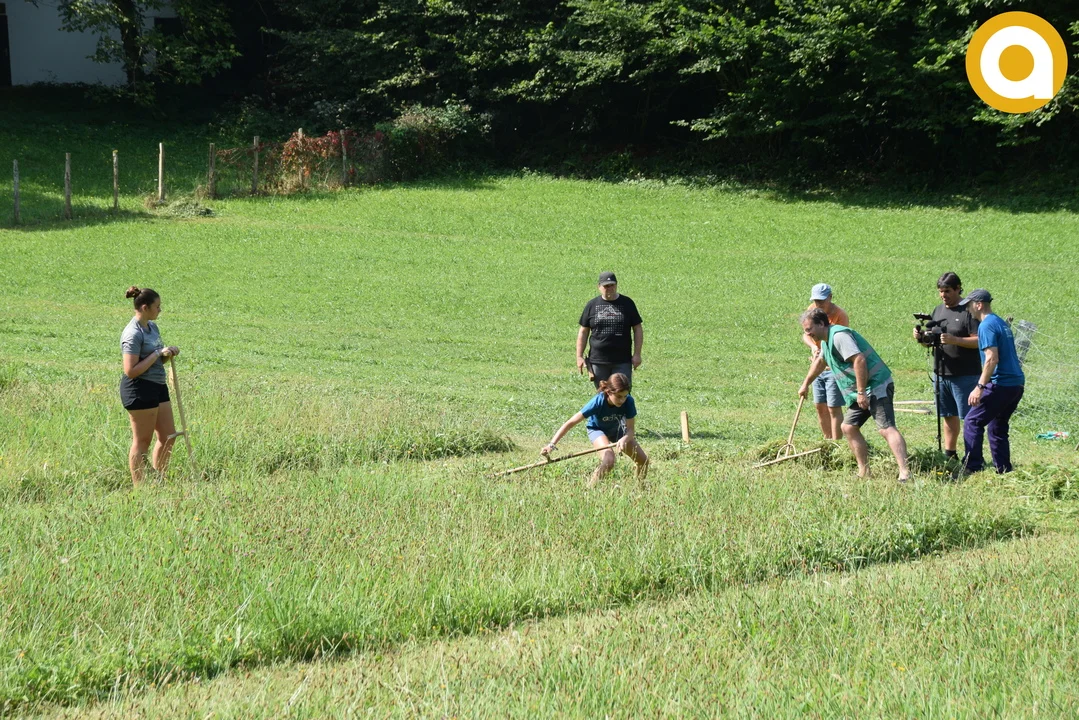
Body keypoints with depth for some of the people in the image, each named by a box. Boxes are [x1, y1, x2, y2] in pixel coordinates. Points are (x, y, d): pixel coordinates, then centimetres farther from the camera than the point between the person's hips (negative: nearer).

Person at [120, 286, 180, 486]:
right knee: (142, 441, -1)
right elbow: (131, 371, -23)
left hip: (158, 387, 10)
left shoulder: (152, 327, 12)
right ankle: (139, 487, 8)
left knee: (168, 436, 12)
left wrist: (168, 353, 1)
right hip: (139, 389, -10)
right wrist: (157, 354, -19)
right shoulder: (133, 334, -18)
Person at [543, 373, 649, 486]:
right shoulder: (598, 402, -39)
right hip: (597, 429, -4)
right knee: (608, 460, -32)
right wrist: (552, 444, -49)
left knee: (643, 460, 3)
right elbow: (571, 423, -40)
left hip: (617, 429, 4)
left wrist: (624, 439, -53)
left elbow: (630, 429, -27)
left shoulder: (628, 401, -32)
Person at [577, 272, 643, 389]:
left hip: (622, 361, -1)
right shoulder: (592, 305, 6)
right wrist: (579, 356, 4)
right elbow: (583, 331, 10)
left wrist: (637, 354, -1)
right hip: (598, 361, 1)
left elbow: (637, 329, 6)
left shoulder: (627, 303, 4)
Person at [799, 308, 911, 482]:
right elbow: (820, 361, 41)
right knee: (849, 427, 12)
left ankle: (905, 472, -31)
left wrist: (861, 392, -25)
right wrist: (806, 384, 53)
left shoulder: (839, 336, -15)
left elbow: (859, 360, -25)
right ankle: (864, 472, 14)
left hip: (877, 387, -11)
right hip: (861, 391, 11)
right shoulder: (826, 340, 20)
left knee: (886, 428, -20)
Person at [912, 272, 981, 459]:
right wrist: (922, 338, -4)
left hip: (965, 375, -7)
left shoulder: (969, 311, -8)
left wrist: (954, 340, -26)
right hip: (941, 373, 7)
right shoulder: (938, 310, 14)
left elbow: (979, 340, -15)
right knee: (949, 416, 14)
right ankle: (949, 454, 22)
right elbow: (931, 341, 18)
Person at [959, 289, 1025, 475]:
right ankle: (1004, 471, 14)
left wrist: (980, 387, -21)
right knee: (998, 427, 16)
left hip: (1001, 384, -9)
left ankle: (971, 468, -10)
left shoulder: (987, 326, -12)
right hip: (1017, 383, 9)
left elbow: (992, 359, -21)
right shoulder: (1001, 323, 18)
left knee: (973, 422, -5)